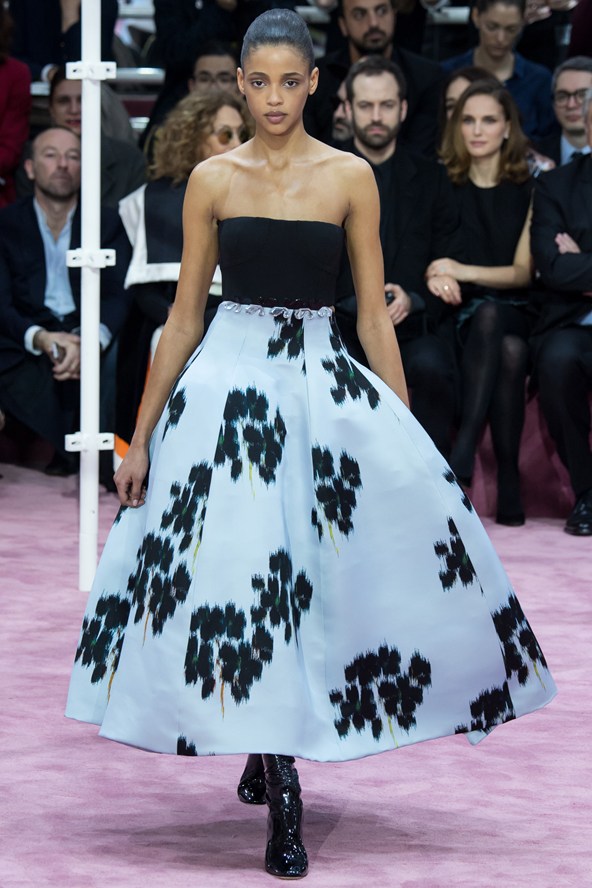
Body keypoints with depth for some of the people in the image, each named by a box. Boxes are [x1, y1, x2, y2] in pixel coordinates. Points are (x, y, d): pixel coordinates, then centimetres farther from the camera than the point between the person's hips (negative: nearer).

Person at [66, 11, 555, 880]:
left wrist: (408, 439, 2)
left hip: (325, 382, 1)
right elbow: (184, 315, 6)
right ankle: (281, 796, 0)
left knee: (317, 572, -2)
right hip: (231, 379, -1)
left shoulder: (350, 178, 2)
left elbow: (374, 317, 4)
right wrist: (142, 438, 4)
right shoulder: (213, 179, 2)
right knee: (236, 571, -7)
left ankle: (273, 753, 22)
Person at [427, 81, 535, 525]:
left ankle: (463, 456, -44)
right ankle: (508, 481, -38)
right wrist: (435, 277, -18)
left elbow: (523, 271, 0)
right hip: (461, 315, 0)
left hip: (515, 312, 0)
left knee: (491, 318, -38)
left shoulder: (528, 189, 6)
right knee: (506, 350, -36)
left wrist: (463, 271, -15)